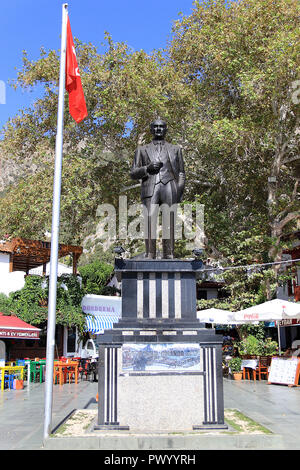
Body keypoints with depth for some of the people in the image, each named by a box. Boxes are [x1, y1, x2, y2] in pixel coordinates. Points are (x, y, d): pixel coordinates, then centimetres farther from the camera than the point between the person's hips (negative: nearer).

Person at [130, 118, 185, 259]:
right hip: (150, 190, 0)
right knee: (149, 223, -12)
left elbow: (181, 173, 19)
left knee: (169, 225, -6)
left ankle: (169, 256, -6)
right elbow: (133, 173, 16)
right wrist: (147, 169, -4)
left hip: (169, 188, 0)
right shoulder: (142, 149, 23)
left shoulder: (175, 149, 24)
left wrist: (180, 190, 1)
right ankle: (150, 256, -14)